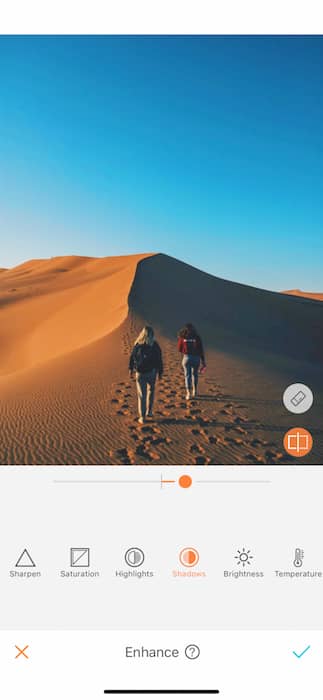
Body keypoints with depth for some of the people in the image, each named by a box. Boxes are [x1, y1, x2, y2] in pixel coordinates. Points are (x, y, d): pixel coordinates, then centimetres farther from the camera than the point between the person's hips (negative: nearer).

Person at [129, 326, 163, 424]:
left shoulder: (137, 345, -7)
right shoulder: (155, 346, -8)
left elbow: (132, 358, -2)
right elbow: (159, 360, -6)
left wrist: (130, 369, 11)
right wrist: (160, 372, 3)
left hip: (140, 372, 0)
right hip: (152, 372, 0)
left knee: (141, 395, 6)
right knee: (150, 391, 23)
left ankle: (142, 417, 5)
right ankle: (149, 412, 22)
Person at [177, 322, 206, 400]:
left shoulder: (182, 337, 0)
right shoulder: (197, 337, -1)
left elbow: (179, 349, 8)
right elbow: (201, 350, -3)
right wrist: (203, 362, 1)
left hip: (187, 358, -1)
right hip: (196, 358, 1)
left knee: (187, 376, 8)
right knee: (195, 374, 23)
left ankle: (189, 394, -1)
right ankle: (194, 391, 27)